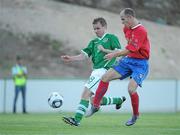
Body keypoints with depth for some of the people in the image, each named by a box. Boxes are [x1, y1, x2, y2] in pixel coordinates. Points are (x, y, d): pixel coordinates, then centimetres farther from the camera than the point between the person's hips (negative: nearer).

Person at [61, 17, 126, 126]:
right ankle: (119, 100, 27)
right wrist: (71, 58, -2)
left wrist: (104, 50, -11)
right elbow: (85, 55, 13)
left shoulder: (112, 38, 3)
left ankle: (77, 119, -23)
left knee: (86, 92, -19)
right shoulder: (94, 42, 21)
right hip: (96, 71, 8)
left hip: (104, 69, -8)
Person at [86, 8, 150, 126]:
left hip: (140, 64, -8)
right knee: (105, 77, -1)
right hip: (128, 60, 8)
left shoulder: (141, 31, -21)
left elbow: (130, 50, -24)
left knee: (131, 88, -23)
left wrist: (115, 54, -18)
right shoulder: (127, 28, 5)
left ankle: (135, 115, 2)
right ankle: (95, 106, 10)